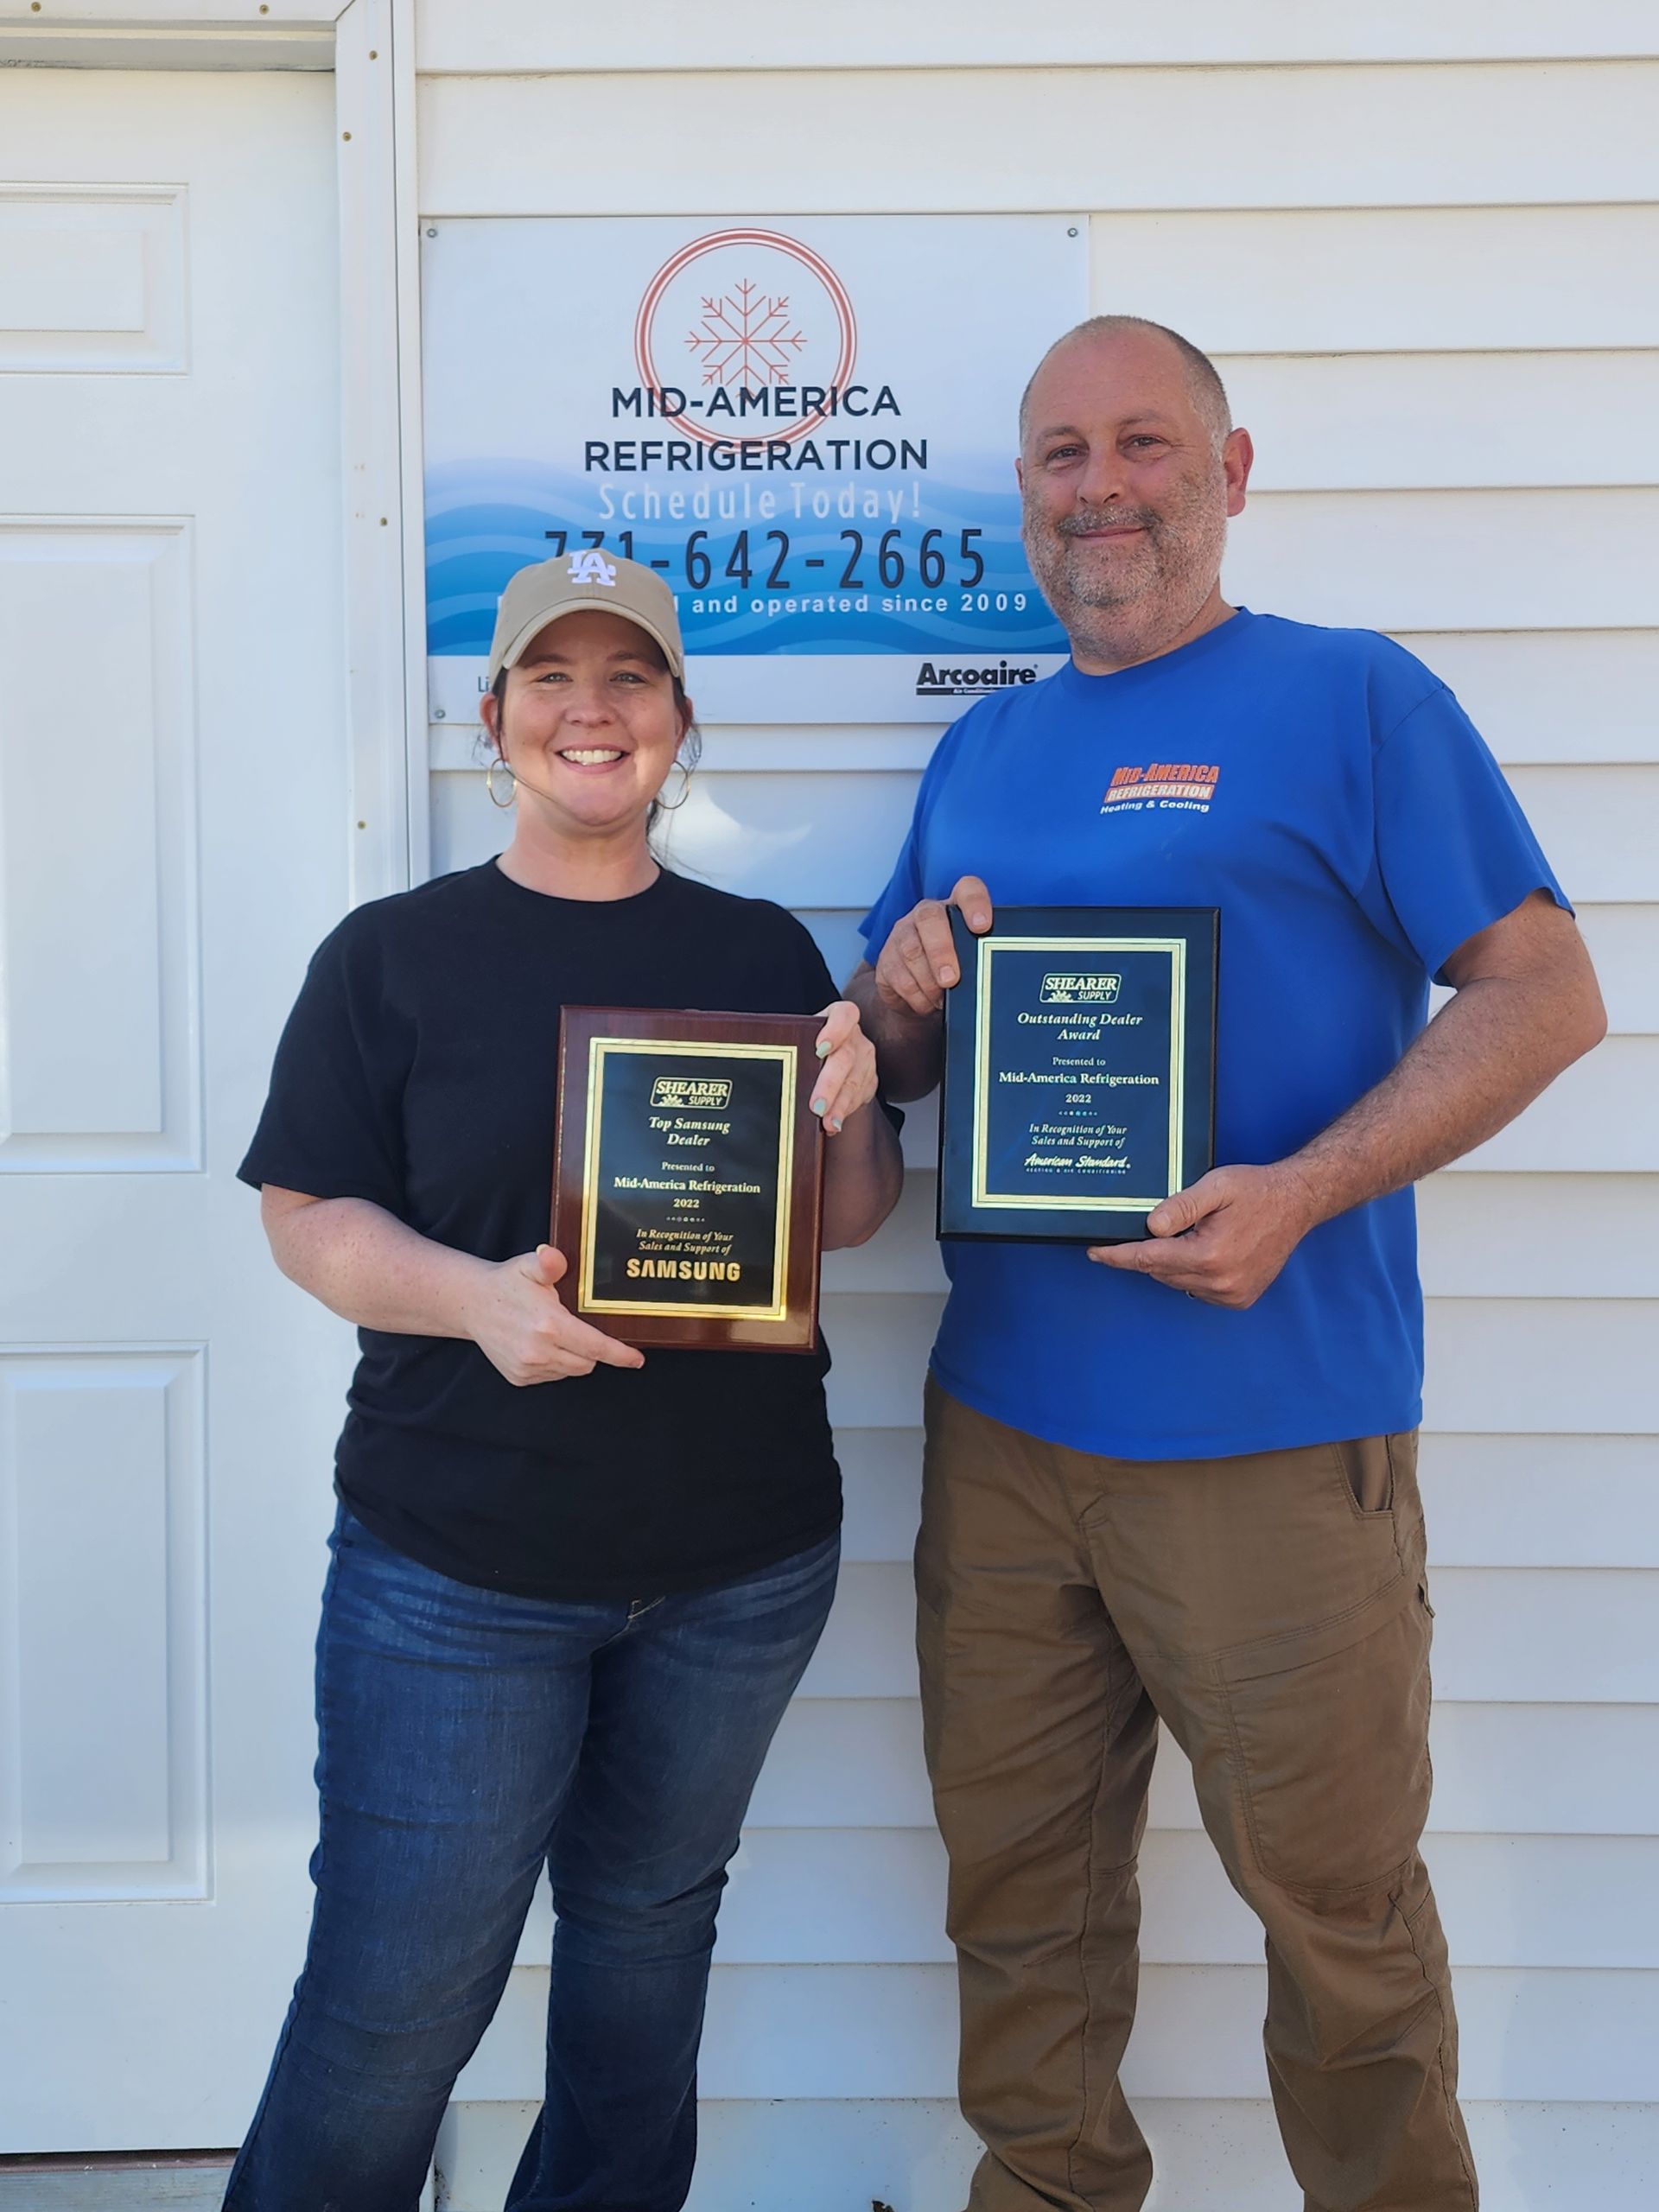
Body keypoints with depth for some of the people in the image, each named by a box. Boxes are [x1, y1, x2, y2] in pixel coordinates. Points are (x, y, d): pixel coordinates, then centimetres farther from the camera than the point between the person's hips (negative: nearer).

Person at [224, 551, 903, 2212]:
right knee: (394, 1997, 3)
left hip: (741, 1561, 3)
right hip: (456, 1568, -3)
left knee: (649, 1926, 20)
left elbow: (850, 1222, 9)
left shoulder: (767, 951, 6)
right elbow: (308, 1215, -4)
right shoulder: (395, 954, -1)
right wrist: (476, 1297, -22)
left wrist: (849, 1114, -13)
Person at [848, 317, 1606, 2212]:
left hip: (1275, 1432, -5)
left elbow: (1546, 991, -8)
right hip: (1002, 1419, 5)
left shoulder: (1350, 697, -2)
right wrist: (897, 1003, -5)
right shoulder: (981, 749, 14)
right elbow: (887, 1062, 19)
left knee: (1336, 1909, 9)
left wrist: (1304, 1191, -20)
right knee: (1019, 1886, 16)